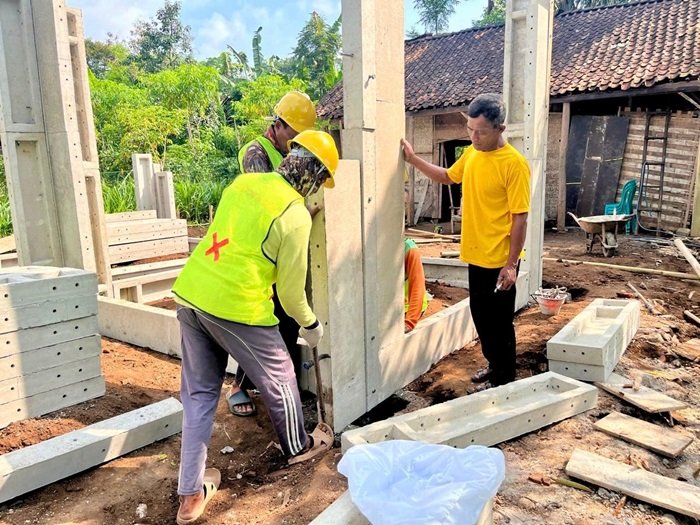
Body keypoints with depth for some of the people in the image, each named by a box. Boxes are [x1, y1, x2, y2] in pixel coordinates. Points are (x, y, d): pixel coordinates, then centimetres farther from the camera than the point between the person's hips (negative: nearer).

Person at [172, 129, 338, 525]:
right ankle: (299, 447, 43)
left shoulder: (244, 182, 9)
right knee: (279, 378, 18)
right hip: (236, 307, -7)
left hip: (191, 293, 7)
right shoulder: (296, 215, -11)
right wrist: (310, 324, 12)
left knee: (199, 393, 17)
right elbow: (290, 289, -5)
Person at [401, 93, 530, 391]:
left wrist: (511, 264, -18)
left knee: (499, 321, 6)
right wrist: (413, 159, 14)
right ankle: (494, 365, 37)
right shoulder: (471, 153, 5)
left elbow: (520, 218, -17)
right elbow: (448, 177, 24)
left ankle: (504, 377, 24)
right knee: (480, 316, 18)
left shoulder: (514, 164, -18)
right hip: (476, 256, 8)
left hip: (499, 260, -7)